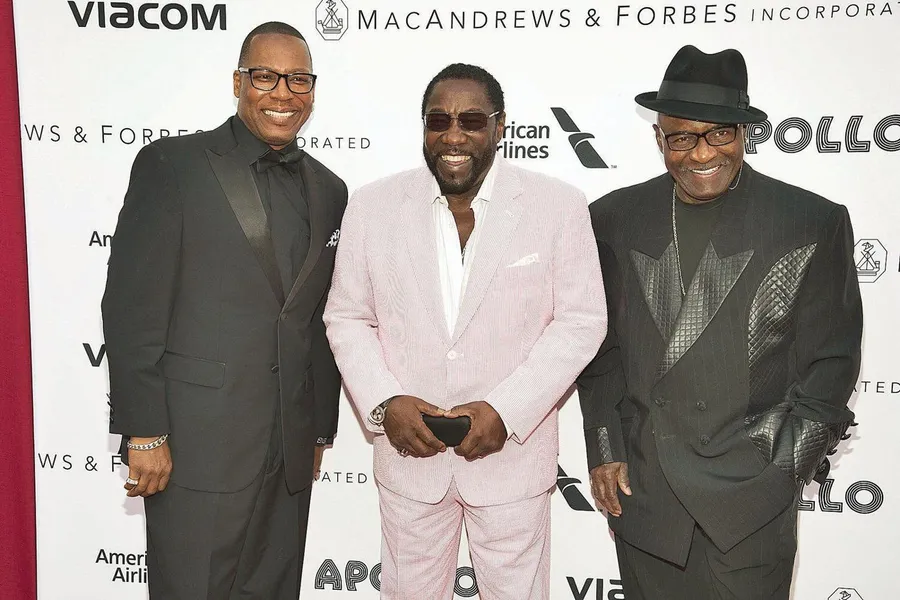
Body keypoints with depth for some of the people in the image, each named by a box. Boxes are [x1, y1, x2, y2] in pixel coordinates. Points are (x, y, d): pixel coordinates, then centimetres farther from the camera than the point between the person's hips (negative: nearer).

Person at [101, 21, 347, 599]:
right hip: (198, 441, -5)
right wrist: (144, 433, -12)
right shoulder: (171, 165, -6)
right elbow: (131, 307, -9)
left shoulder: (329, 190, 10)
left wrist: (321, 431, 14)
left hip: (291, 448, 5)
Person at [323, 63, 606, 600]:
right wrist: (384, 403, -11)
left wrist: (505, 411, -16)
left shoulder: (559, 206, -7)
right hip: (407, 450, 2)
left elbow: (580, 320, -6)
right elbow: (348, 317, 4)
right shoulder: (373, 205, -1)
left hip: (512, 452, -1)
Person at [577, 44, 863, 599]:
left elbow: (830, 361, 0)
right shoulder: (614, 220, 2)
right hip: (641, 487, 2)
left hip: (754, 493, -2)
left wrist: (787, 467, -4)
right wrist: (605, 450, 3)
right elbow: (601, 345, 7)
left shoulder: (815, 224, -4)